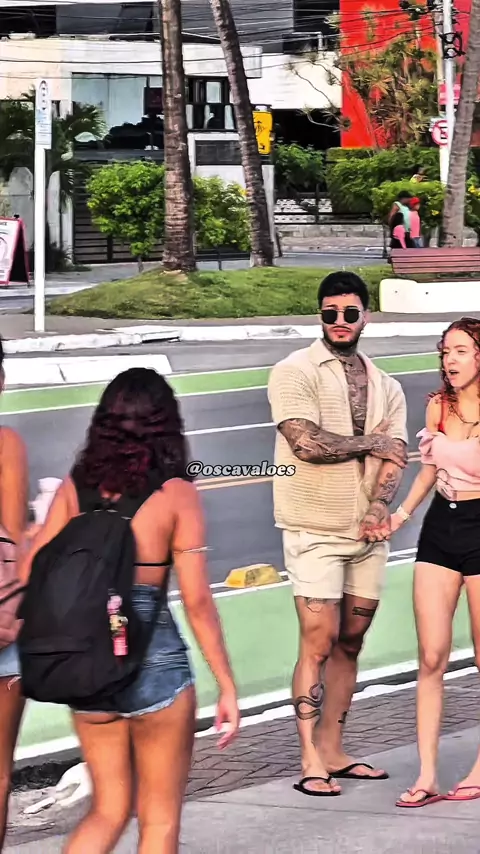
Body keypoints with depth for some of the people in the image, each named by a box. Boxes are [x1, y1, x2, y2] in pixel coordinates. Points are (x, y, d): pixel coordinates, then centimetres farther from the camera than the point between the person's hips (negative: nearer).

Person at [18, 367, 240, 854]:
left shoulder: (75, 485, 2)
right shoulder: (176, 493, -8)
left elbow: (29, 574, 0)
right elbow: (197, 601, -9)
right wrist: (227, 686, -3)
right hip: (154, 660, -4)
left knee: (108, 810, 18)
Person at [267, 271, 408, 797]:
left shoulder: (385, 386, 15)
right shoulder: (295, 372, -4)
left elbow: (394, 454, 3)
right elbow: (306, 443, -17)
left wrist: (379, 505, -15)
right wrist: (368, 442, -6)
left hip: (367, 533, 6)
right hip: (315, 530, -5)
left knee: (350, 643, 7)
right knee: (318, 644, -9)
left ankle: (333, 752, 15)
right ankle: (311, 763, -6)